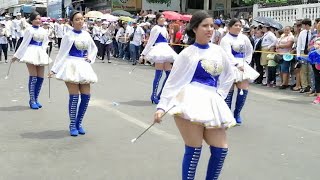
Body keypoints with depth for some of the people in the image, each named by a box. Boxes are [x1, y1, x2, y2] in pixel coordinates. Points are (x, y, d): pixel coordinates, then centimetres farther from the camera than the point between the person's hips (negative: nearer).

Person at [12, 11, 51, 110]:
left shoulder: (43, 31, 11)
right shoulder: (29, 30, -3)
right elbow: (24, 43, 0)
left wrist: (44, 53, 8)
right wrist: (17, 55, 1)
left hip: (41, 54, 5)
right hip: (31, 53, -5)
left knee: (40, 78, 3)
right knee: (33, 77, -7)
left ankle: (35, 99, 14)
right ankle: (32, 100, 0)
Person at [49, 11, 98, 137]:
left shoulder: (86, 34, 10)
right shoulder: (68, 36, -4)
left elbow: (94, 49, 25)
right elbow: (62, 53, -2)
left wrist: (90, 58, 7)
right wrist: (54, 69, -5)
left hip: (83, 66, 5)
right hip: (71, 66, -5)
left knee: (86, 96, 1)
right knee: (74, 96, -8)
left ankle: (78, 123, 17)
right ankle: (72, 125, 6)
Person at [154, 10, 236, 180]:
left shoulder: (218, 51, 13)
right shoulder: (188, 53, -1)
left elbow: (229, 75, 26)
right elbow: (172, 82, 0)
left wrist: (219, 94, 13)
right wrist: (162, 106, -6)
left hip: (212, 103, 6)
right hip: (191, 101, -5)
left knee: (221, 149, 3)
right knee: (194, 149, -8)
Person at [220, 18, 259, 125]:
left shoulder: (244, 38, 10)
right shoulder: (226, 39, -6)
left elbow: (249, 51, 21)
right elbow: (228, 55, -16)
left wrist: (246, 63, 9)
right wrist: (237, 65, -22)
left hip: (242, 65, 5)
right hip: (231, 66, -5)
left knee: (244, 89, -3)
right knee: (230, 90, -4)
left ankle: (237, 113, 11)